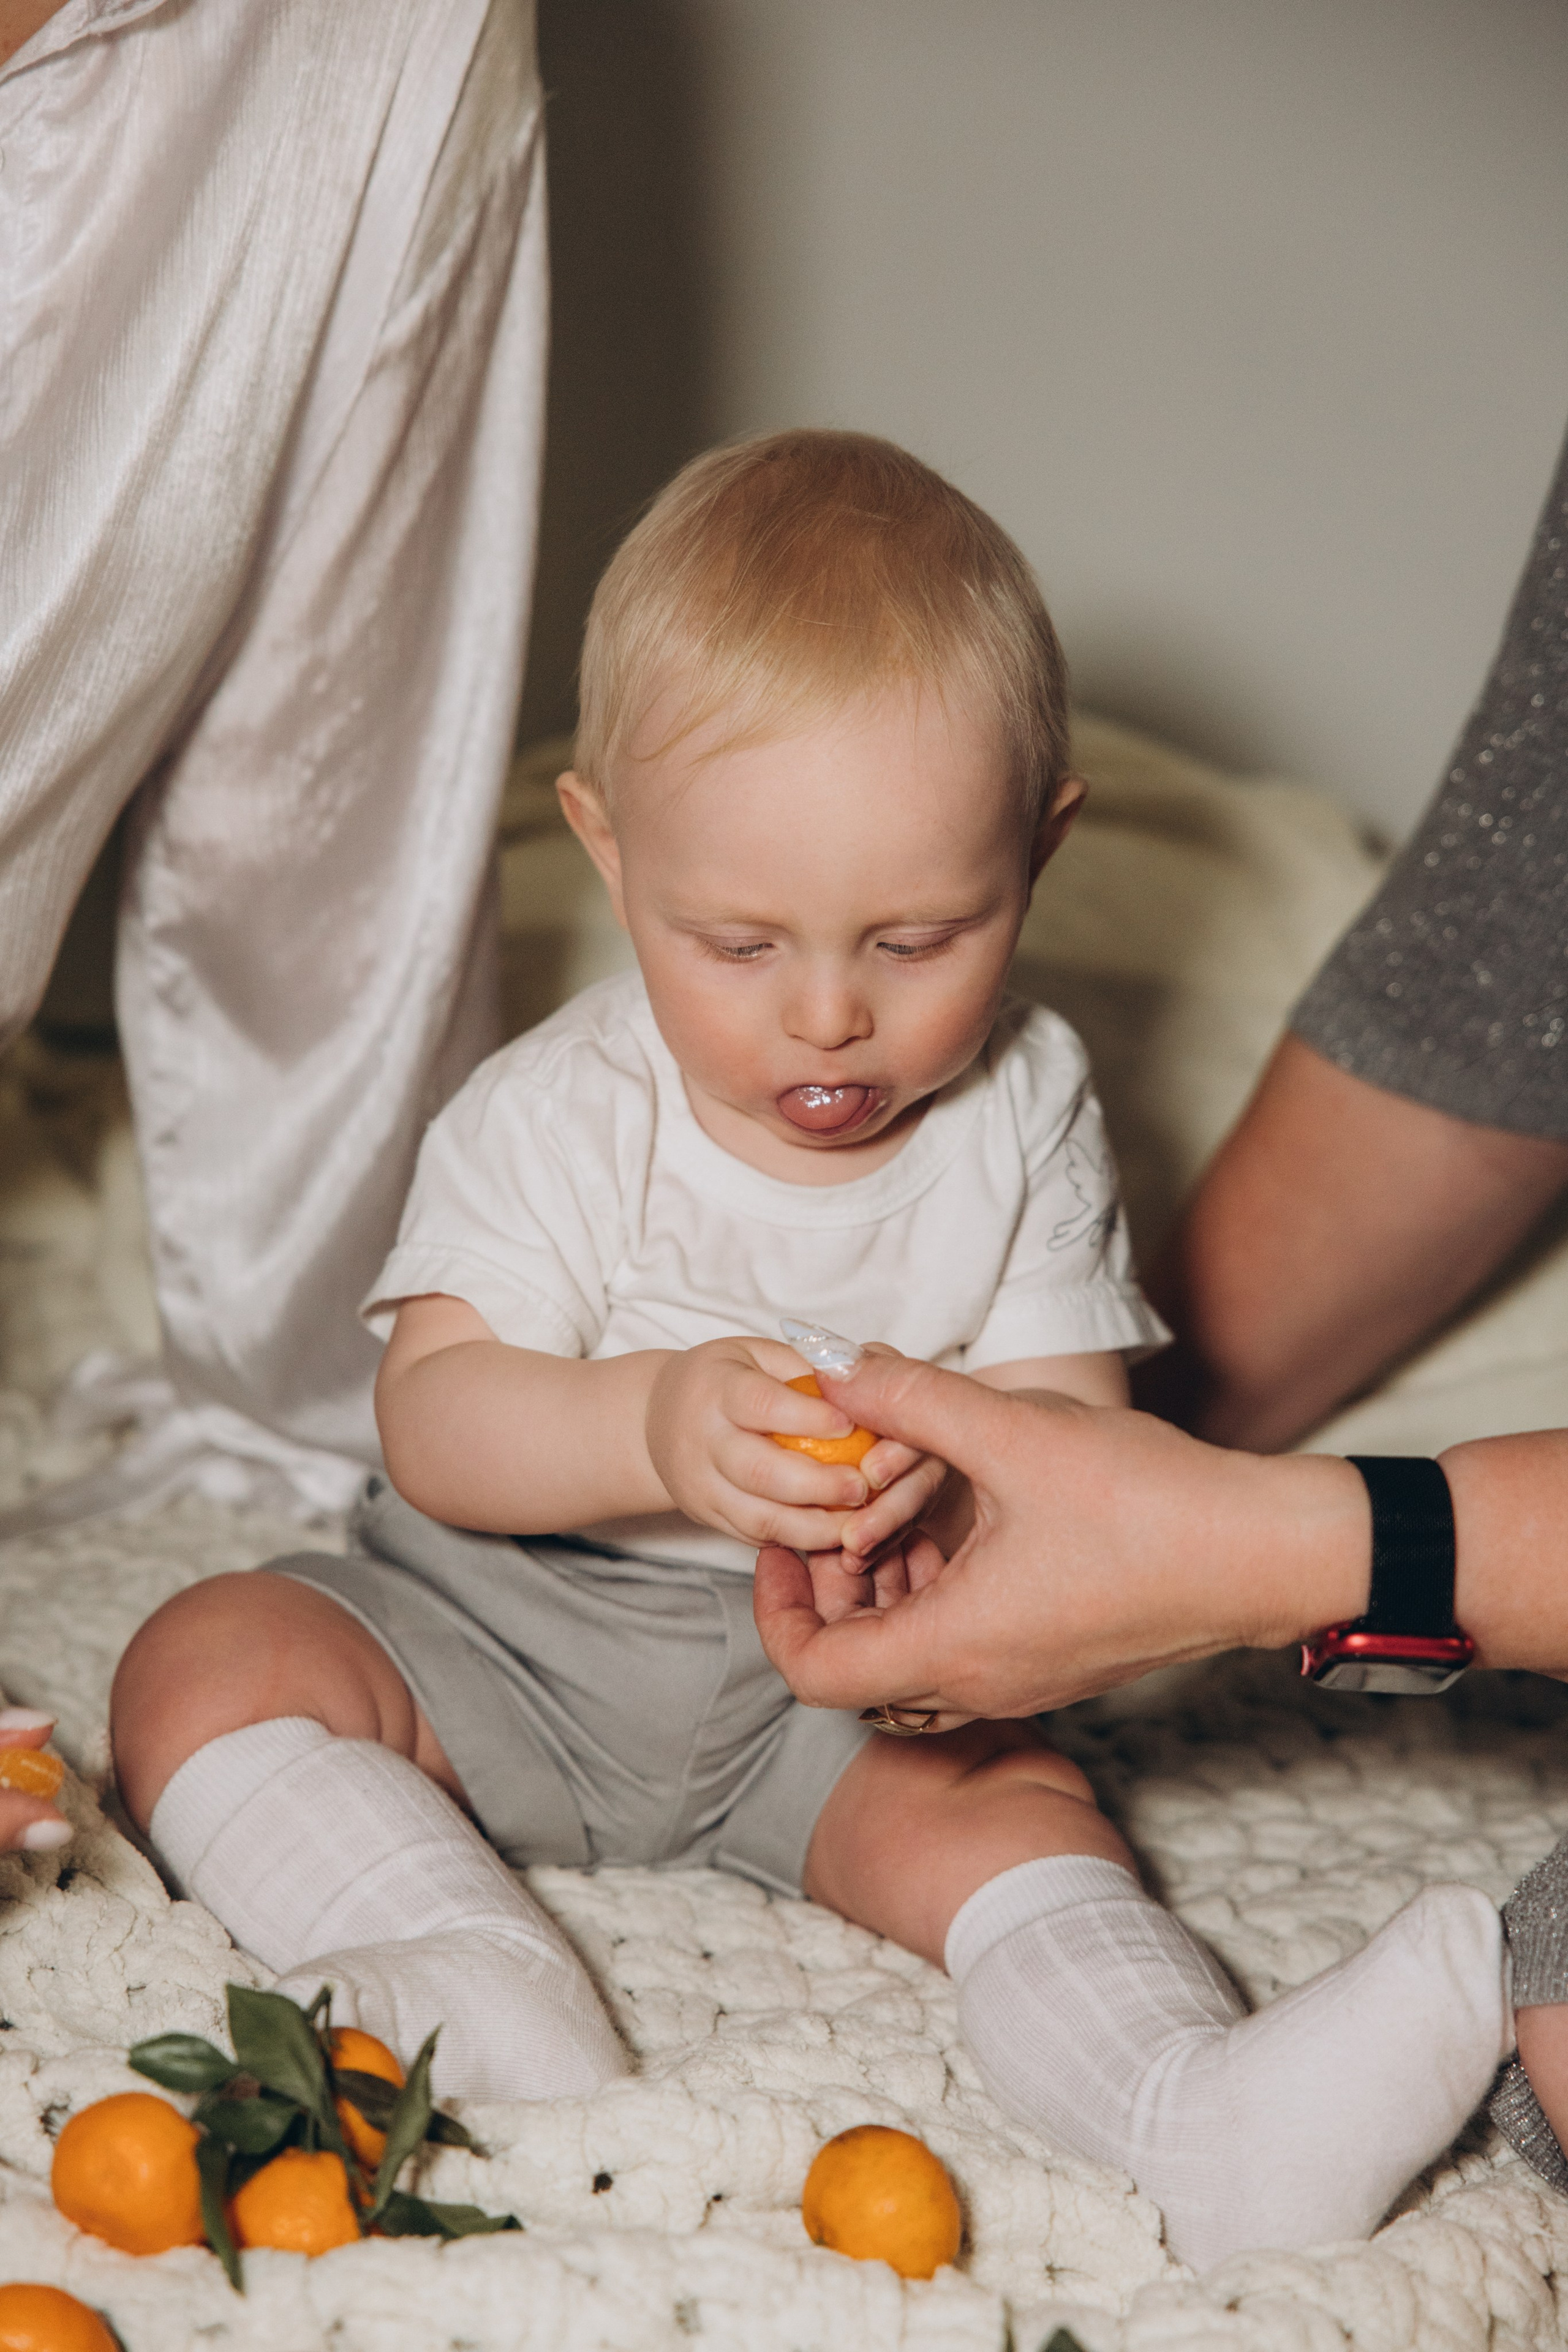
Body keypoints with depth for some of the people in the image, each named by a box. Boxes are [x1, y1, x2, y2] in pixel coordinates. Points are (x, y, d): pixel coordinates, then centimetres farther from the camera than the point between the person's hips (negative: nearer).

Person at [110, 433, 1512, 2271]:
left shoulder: (1026, 1117, -6)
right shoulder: (556, 1118, -11)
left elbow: (1074, 1423, -10)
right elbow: (430, 1426, -17)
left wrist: (950, 1456, -36)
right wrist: (646, 1426, -39)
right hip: (504, 1626, 1)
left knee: (1002, 1801, -28)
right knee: (203, 1663, -20)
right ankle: (463, 1978, -35)